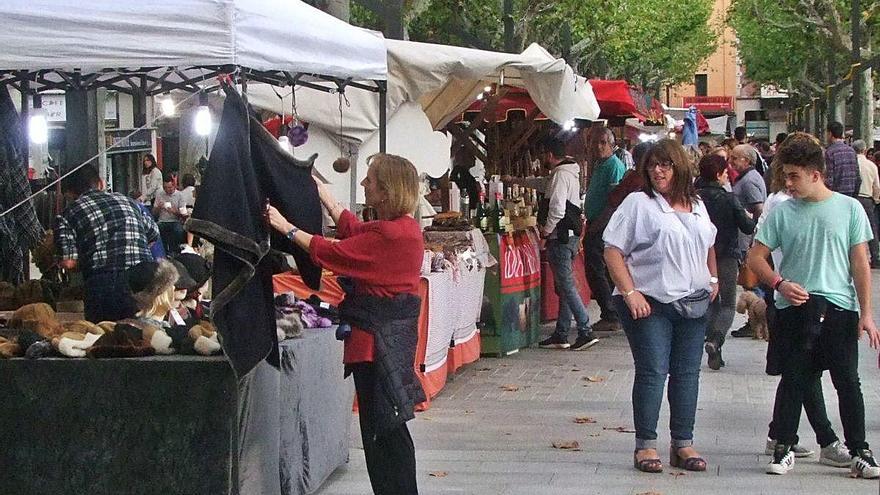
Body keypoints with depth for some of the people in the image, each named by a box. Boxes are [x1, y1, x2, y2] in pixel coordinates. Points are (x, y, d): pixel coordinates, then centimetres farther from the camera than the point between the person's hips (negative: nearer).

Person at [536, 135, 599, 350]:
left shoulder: (561, 175, -15)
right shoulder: (570, 172, 17)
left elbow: (558, 209, -24)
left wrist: (546, 229, -9)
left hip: (561, 237, -10)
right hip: (570, 235, 10)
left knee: (566, 286, -9)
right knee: (564, 286, 11)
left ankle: (586, 332, -12)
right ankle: (561, 335, 16)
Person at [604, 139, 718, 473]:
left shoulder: (697, 207, 14)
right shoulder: (638, 203, -3)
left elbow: (708, 246, 30)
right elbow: (613, 251, -8)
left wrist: (713, 279, 15)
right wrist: (630, 293, -16)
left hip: (693, 304, 5)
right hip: (650, 303, -5)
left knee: (687, 373, 7)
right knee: (652, 372, -5)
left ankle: (683, 443, 16)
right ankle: (645, 445, 3)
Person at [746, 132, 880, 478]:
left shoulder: (849, 209, 1)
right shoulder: (782, 212, 3)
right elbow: (756, 256, 7)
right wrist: (779, 283, -11)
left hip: (840, 309, -1)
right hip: (794, 310, 1)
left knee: (848, 382, 3)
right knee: (794, 381, 5)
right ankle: (784, 448, 14)